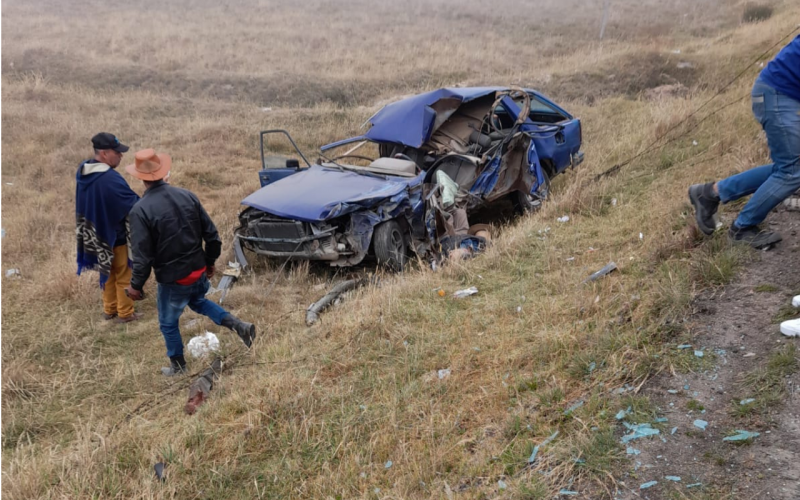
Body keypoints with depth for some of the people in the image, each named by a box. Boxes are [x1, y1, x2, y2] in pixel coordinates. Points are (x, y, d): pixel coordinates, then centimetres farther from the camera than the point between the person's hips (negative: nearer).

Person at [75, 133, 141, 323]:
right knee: (123, 275, 11)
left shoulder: (83, 171, -3)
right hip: (115, 236, -8)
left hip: (96, 236, 8)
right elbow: (133, 204, -24)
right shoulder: (111, 178, -31)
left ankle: (109, 309, 37)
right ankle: (125, 313, 24)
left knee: (108, 272, 25)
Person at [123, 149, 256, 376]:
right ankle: (239, 325, 18)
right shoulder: (187, 196, -4)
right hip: (198, 270, 5)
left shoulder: (140, 210, -19)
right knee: (198, 301, 34)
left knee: (168, 323, 18)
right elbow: (211, 234, 1)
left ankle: (178, 367, 35)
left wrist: (136, 285, -2)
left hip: (173, 278, -5)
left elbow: (142, 255, -17)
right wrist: (209, 262, 17)